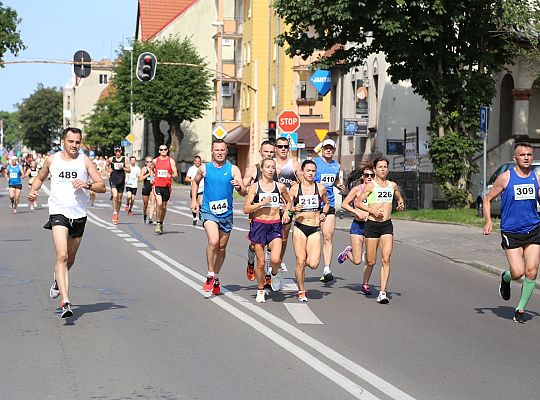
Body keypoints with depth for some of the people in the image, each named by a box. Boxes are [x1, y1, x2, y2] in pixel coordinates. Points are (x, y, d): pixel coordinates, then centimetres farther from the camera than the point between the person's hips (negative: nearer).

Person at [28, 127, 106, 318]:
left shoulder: (85, 161, 1)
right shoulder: (52, 160, 5)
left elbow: (102, 186, -2)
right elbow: (40, 177, 24)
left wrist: (87, 185, -21)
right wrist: (33, 191, 5)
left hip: (79, 215, 2)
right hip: (58, 213, -2)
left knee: (70, 259, 16)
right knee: (62, 256, -19)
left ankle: (57, 281, 49)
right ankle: (65, 302, -26)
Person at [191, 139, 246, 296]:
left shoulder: (233, 169, -3)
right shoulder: (204, 168, 0)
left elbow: (244, 193, -10)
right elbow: (195, 182, 21)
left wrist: (239, 187, -32)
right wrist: (194, 200, 11)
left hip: (226, 213, 2)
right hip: (208, 211, -2)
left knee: (222, 247, 12)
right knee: (213, 242, -24)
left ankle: (216, 277, 32)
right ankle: (210, 276, -11)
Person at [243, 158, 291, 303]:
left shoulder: (280, 186, 6)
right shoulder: (255, 187, -1)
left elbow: (288, 201, 26)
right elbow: (246, 209, -4)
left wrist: (286, 212, 8)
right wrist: (262, 203, -13)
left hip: (275, 226, 1)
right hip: (258, 225, -1)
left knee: (275, 259, -19)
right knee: (261, 262, 4)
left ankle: (275, 273, 16)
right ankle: (260, 290, 24)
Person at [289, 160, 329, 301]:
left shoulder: (321, 188, 6)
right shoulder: (295, 189, 1)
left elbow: (326, 203, 23)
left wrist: (323, 214, 4)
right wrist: (293, 209, -15)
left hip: (315, 229, 1)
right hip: (299, 227, -1)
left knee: (313, 264, -11)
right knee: (300, 262, -5)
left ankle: (305, 260, 26)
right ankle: (301, 291, 14)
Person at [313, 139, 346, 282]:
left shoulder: (336, 165, 13)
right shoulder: (314, 162, -3)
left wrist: (340, 186, 10)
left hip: (329, 205, 3)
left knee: (328, 236, -6)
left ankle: (327, 269, -10)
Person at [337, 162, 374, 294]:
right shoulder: (357, 189, -4)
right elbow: (344, 204, -2)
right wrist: (357, 212, -13)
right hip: (358, 225, -3)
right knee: (357, 261, -2)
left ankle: (365, 284, 16)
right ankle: (348, 252, 31)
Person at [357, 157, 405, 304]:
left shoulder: (392, 185, 10)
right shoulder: (371, 185, -3)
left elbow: (399, 198, 29)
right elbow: (358, 202, -2)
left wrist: (401, 204, 7)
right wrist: (372, 211, -14)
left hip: (387, 225, 3)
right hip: (372, 225, -3)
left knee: (386, 259, -12)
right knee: (371, 262, 1)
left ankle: (382, 293, -11)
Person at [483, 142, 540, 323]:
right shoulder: (505, 177, -5)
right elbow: (488, 199, 4)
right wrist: (488, 221, -9)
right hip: (511, 232, -3)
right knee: (518, 273, -11)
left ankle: (520, 309, 12)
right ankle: (505, 278, 27)